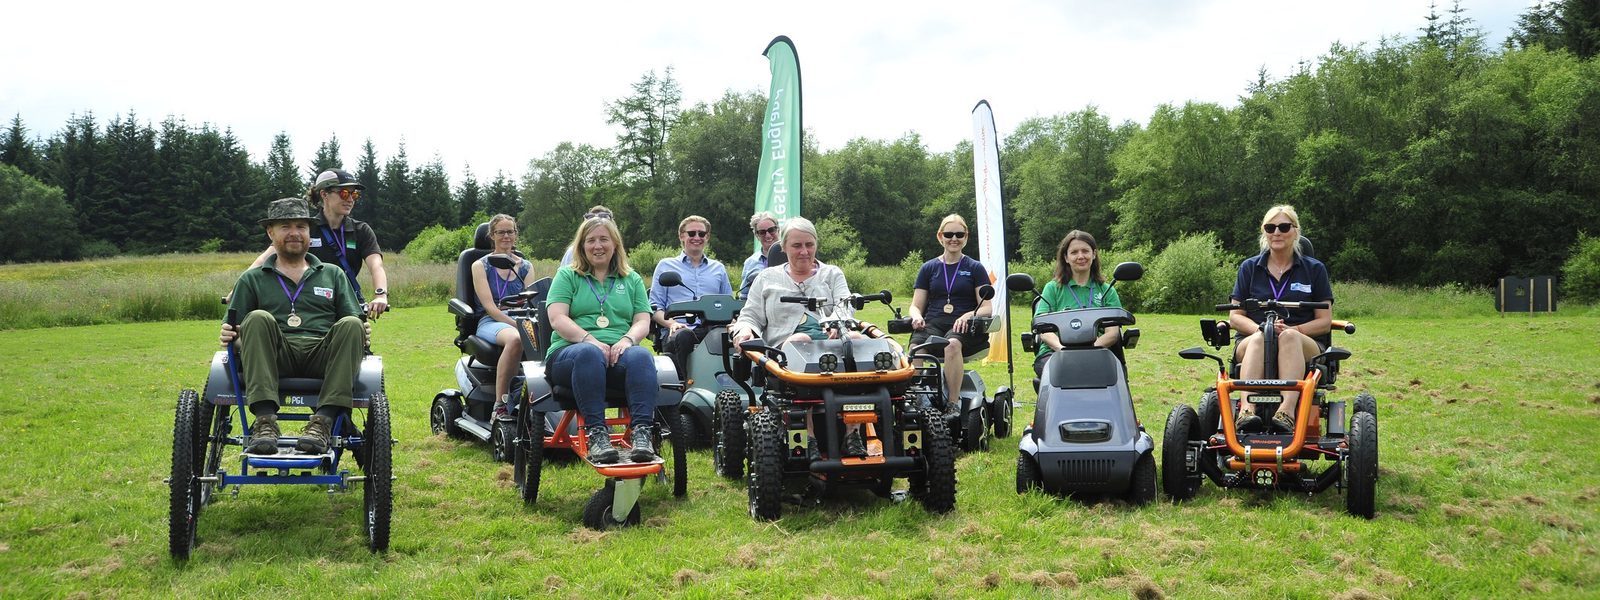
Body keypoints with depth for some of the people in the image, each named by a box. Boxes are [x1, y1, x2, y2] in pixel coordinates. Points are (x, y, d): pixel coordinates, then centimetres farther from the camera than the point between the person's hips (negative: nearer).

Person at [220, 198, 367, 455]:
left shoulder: (333, 275, 26)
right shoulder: (252, 279, 23)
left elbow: (354, 318, 18)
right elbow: (232, 327, 17)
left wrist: (361, 331, -7)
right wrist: (227, 335, -8)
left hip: (322, 357, 1)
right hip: (275, 357, 0)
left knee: (351, 325, -29)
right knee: (258, 318, -30)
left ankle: (323, 422, -39)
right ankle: (265, 421, -41)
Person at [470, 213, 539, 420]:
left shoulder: (526, 267, 20)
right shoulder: (480, 266, 9)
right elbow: (489, 306, -3)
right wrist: (515, 324, -18)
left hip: (521, 322, 3)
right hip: (490, 322, -3)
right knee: (515, 338, -40)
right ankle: (500, 407, -36)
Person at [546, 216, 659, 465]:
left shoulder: (632, 280, 24)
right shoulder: (567, 276, 16)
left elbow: (643, 321, 12)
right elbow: (557, 319, 1)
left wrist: (627, 339, -11)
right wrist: (590, 340, -16)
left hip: (618, 354, 2)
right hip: (570, 352, -2)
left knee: (641, 356, -34)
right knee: (589, 354, -39)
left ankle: (642, 432, -44)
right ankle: (596, 433, -44)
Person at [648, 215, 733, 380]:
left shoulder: (719, 269, 29)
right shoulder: (665, 266, 21)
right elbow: (655, 307, 13)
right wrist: (671, 323, -9)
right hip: (677, 331, -1)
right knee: (684, 336, -41)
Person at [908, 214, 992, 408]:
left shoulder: (975, 268, 15)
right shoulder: (929, 268, 20)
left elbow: (987, 307, 7)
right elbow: (916, 305, 17)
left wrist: (969, 315, -15)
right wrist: (917, 317, -8)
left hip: (964, 327, -2)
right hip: (933, 323, 2)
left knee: (952, 344, -39)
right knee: (916, 348, -35)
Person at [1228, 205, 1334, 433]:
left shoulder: (1314, 269, 12)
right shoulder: (1249, 268, 14)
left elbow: (1325, 322, 7)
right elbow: (1234, 317, 9)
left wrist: (1293, 330, -13)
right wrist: (1259, 328, -13)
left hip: (1303, 347, -1)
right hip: (1252, 345, 1)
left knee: (1289, 337, -37)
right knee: (1259, 339, -36)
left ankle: (1287, 411, -54)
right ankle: (1247, 410, -57)